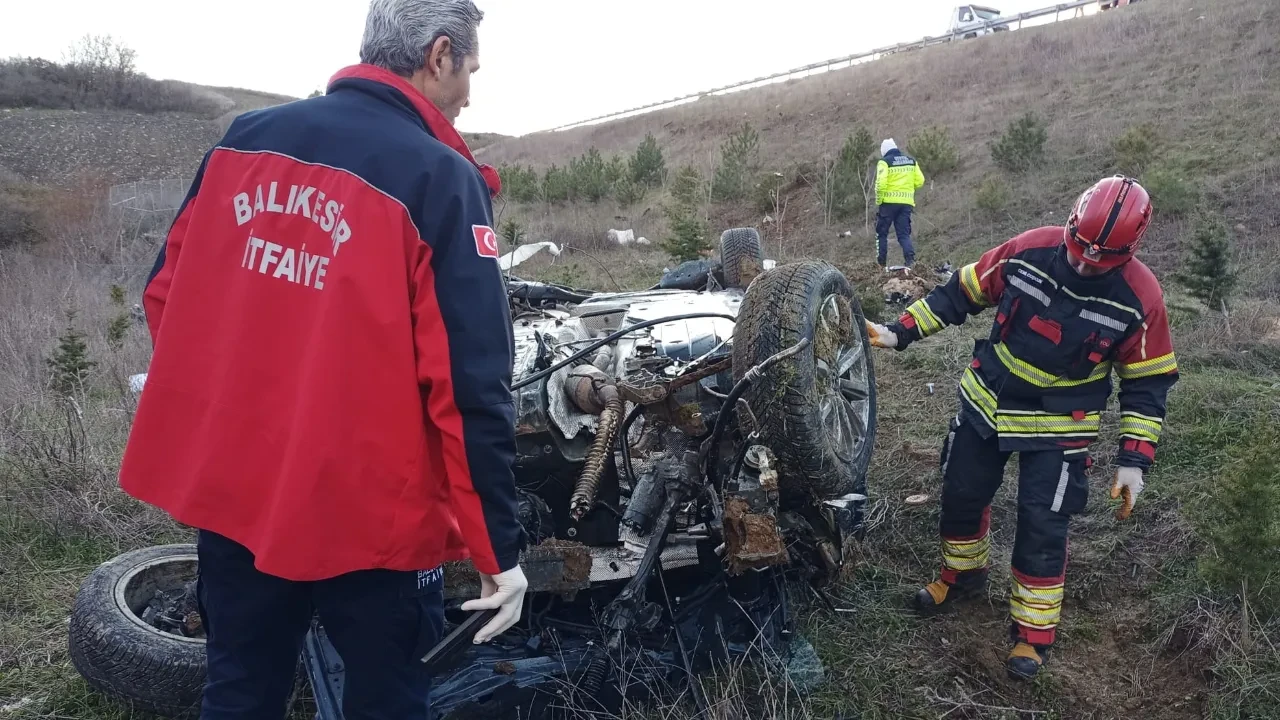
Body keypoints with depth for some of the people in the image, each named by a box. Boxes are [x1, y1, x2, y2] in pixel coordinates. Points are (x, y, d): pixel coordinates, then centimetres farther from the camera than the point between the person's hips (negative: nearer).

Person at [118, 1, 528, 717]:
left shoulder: (243, 138, 3)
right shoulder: (441, 180, -15)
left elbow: (166, 295, 9)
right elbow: (474, 386, -19)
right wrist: (500, 549, -11)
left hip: (228, 488, 6)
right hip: (366, 513, -5)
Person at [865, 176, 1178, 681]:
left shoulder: (1138, 297, -19)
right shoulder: (1030, 250, -15)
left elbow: (1147, 383, -8)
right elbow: (961, 293, -3)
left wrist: (1134, 459, -12)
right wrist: (901, 332, -6)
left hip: (1057, 427, -3)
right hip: (986, 402, 3)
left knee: (1042, 528, 0)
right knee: (961, 496, 15)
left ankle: (1033, 632, 20)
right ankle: (962, 576, 43)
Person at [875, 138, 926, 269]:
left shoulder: (884, 162, -5)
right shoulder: (911, 160, 11)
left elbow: (881, 183, -15)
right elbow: (920, 181, 7)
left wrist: (878, 202, -7)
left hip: (889, 202, -4)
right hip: (906, 202, 4)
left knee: (882, 232, 9)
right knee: (904, 233, 8)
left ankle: (881, 261, 9)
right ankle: (910, 258, -11)